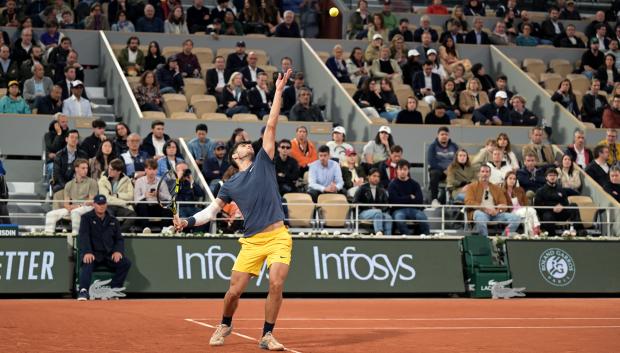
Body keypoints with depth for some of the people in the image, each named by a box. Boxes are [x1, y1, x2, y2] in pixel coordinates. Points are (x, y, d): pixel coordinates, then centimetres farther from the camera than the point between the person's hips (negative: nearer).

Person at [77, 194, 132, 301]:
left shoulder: (112, 220, 17)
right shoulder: (87, 218, 5)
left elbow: (119, 239, 15)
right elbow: (83, 236, -8)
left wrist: (118, 251, -7)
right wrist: (87, 252, -24)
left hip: (109, 254, 4)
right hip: (92, 253, -4)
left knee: (126, 263, -21)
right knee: (87, 263, -36)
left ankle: (114, 288, -19)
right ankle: (83, 291, -44)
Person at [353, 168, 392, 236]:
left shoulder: (381, 190, 22)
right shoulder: (362, 189, 9)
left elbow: (386, 202, 18)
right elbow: (355, 202, 0)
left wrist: (382, 208, -7)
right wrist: (370, 207, -9)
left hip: (380, 211, 4)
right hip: (364, 212, -4)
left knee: (388, 217, -32)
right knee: (378, 212, -38)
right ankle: (379, 232, -59)